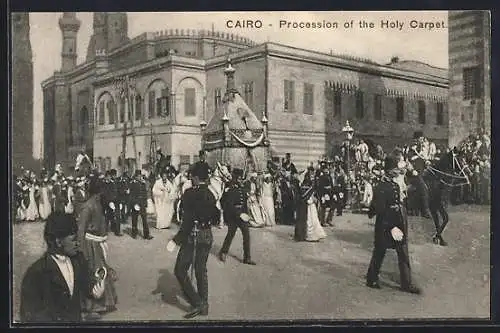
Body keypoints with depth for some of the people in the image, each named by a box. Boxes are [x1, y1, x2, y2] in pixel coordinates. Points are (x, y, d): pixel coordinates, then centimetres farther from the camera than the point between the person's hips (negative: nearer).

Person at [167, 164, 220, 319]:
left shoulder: (190, 193, -14)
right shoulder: (211, 195, 5)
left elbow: (188, 219, -21)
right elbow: (216, 218, 11)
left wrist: (176, 240, -19)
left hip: (192, 235, -7)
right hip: (207, 236, 7)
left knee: (180, 271, 4)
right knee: (201, 270, 17)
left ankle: (197, 303, -1)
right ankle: (204, 306, 24)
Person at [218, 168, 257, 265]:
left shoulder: (242, 189, 8)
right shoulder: (230, 190, -15)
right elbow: (229, 206, -21)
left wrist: (246, 214, 11)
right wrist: (240, 214, -25)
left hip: (243, 215, 6)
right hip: (233, 216, -6)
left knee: (246, 235, 0)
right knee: (230, 235, 9)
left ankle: (247, 258, 7)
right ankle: (223, 253, 31)